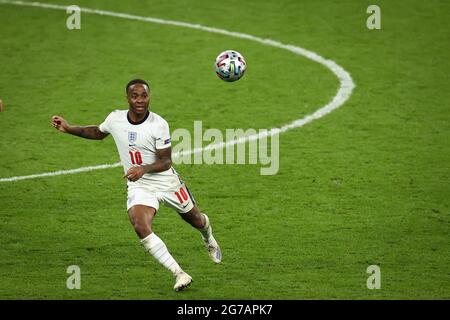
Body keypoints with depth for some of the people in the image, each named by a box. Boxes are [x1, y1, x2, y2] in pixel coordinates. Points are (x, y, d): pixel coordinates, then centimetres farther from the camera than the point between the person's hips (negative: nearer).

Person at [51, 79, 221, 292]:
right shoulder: (115, 119, -9)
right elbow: (98, 133, 15)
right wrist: (68, 129, 6)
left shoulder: (159, 125, -20)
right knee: (141, 227, -25)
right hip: (139, 187, 2)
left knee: (194, 219, 20)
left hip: (167, 183, -2)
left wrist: (143, 169, -36)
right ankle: (179, 274, -19)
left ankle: (208, 239, 60)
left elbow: (165, 162, -18)